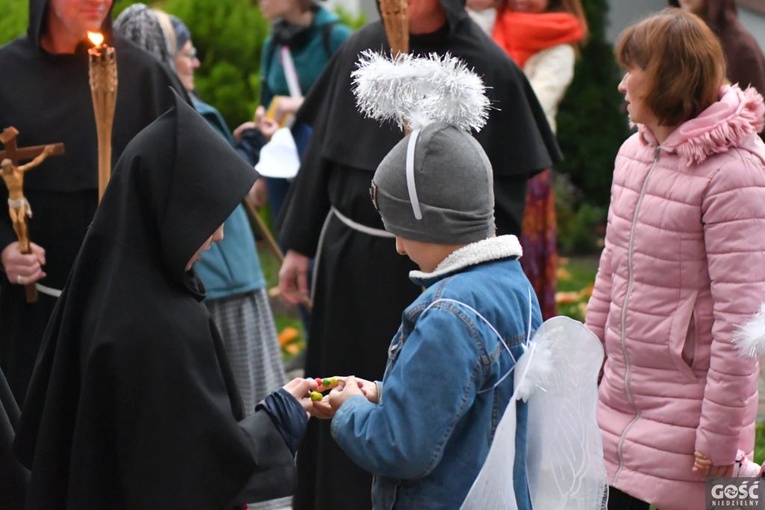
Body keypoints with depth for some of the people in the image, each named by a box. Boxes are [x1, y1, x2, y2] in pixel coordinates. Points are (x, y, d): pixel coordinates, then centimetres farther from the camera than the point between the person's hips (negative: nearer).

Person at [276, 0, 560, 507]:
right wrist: (299, 245, 12)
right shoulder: (361, 49, 3)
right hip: (347, 260, 5)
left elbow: (503, 194, -10)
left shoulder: (487, 69, -12)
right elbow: (324, 149, 10)